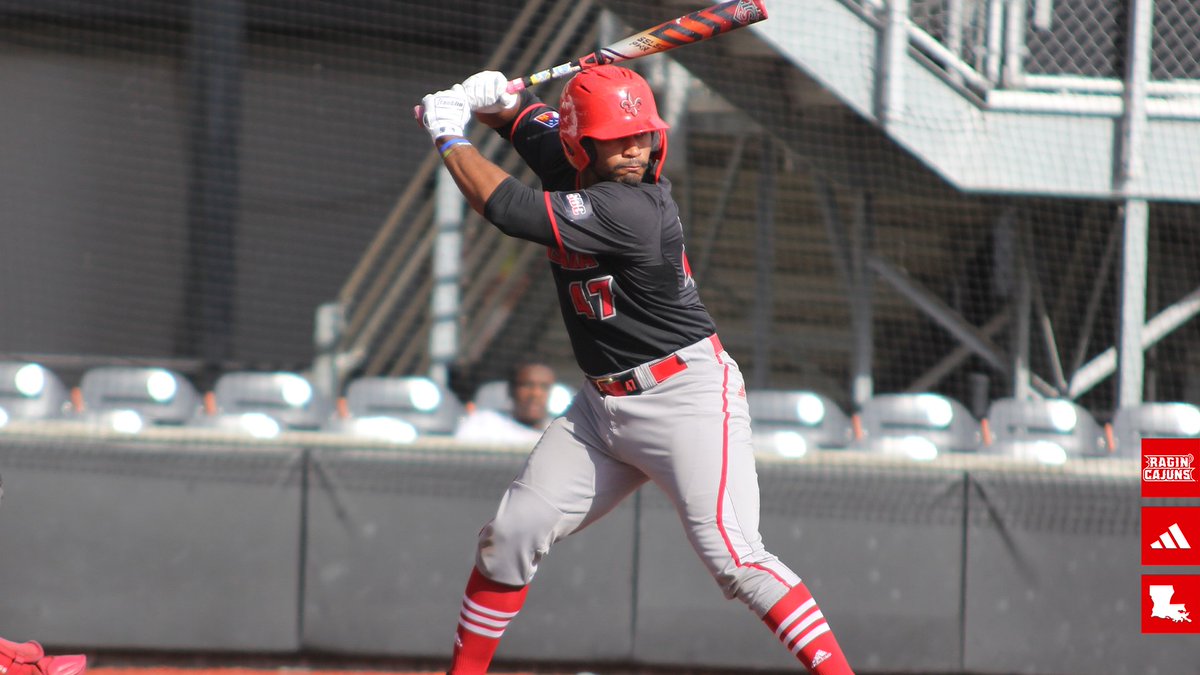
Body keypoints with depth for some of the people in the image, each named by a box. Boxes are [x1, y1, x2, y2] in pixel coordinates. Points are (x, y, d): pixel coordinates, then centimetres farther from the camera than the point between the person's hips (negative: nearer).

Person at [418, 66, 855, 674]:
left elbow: (510, 210, -27)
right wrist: (491, 101, -2)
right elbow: (531, 120, 22)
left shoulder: (631, 207, -25)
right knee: (511, 535, 6)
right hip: (603, 406, 9)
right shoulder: (569, 164, 1)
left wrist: (450, 139, -13)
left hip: (686, 396, -9)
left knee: (733, 558, -20)